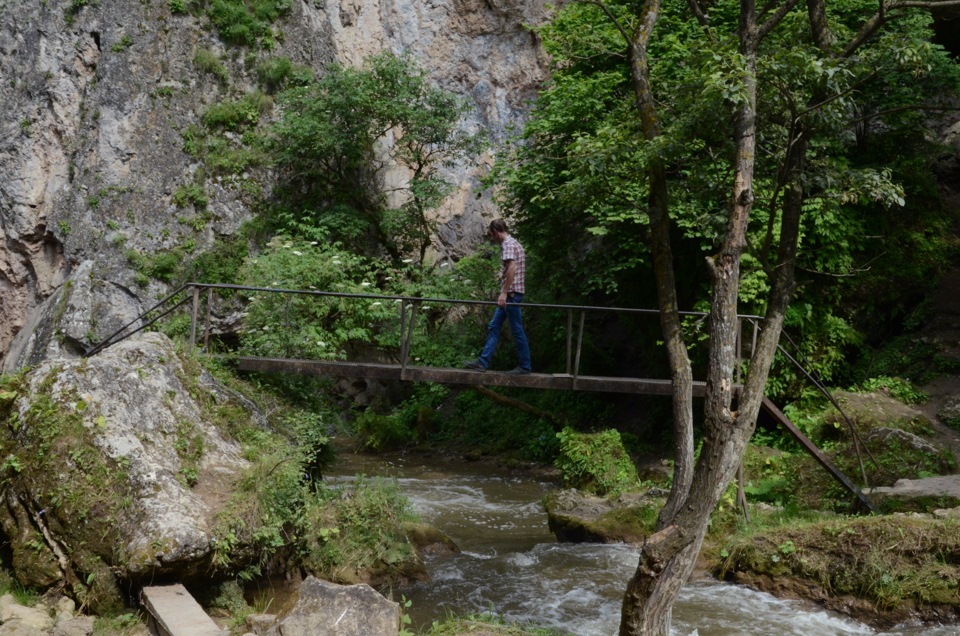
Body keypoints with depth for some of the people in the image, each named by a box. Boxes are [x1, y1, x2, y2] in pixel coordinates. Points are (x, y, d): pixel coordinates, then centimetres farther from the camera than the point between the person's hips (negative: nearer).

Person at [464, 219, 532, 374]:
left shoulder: (508, 244, -13)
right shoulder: (513, 243, 18)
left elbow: (511, 268, -25)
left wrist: (504, 292, -26)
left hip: (511, 293, -10)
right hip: (510, 294, 10)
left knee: (517, 330, -3)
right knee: (493, 328, 9)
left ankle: (525, 366, 4)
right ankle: (483, 362, 10)